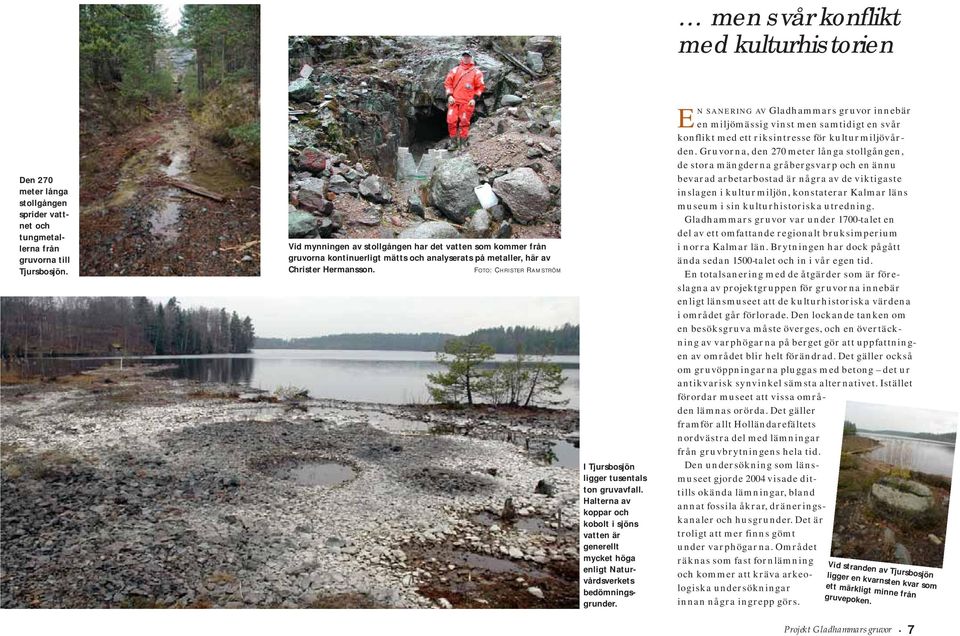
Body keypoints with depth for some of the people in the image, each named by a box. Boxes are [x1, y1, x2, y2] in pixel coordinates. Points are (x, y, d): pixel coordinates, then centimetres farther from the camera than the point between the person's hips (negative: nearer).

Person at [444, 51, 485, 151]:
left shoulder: (476, 72, 9)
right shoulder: (455, 70, 14)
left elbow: (480, 87, 7)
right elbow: (447, 82, 12)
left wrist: (474, 99, -3)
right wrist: (449, 96, 0)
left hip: (467, 102, -2)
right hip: (454, 101, 2)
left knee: (464, 122, -2)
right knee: (451, 120, -6)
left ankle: (463, 142, 6)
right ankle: (453, 142, 4)